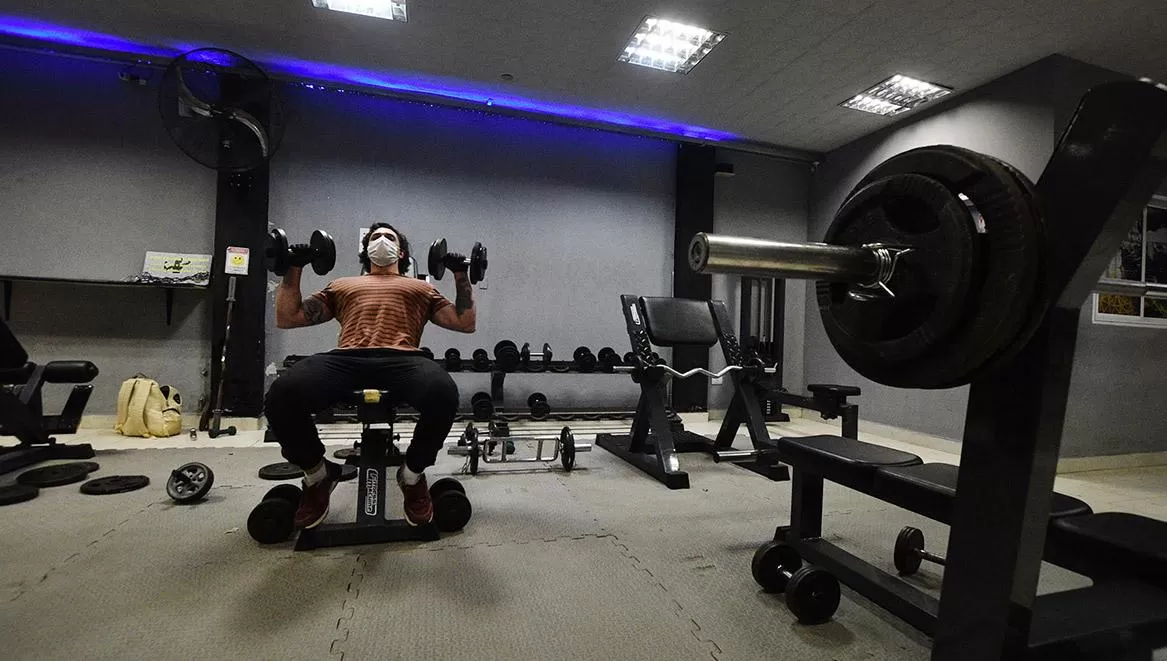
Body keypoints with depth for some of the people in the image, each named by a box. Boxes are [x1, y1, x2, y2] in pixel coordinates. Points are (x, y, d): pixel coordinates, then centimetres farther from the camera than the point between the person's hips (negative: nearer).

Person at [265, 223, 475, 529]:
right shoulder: (342, 285, 35)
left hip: (402, 359, -1)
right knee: (281, 396, -31)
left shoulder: (421, 288, 31)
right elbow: (286, 318, 29)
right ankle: (319, 475, 2)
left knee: (443, 395, -37)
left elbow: (466, 323, 22)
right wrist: (294, 268, 22)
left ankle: (412, 475, -5)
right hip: (345, 358, 2)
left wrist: (461, 275, 17)